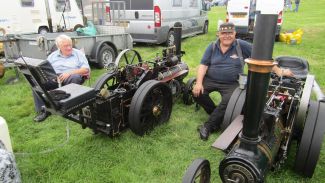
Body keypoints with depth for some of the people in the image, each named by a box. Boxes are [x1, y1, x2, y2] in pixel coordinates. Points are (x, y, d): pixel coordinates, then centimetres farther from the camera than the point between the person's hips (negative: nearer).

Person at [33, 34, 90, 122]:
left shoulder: (78, 54, 10)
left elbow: (86, 69, -2)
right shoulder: (52, 56, 20)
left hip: (71, 78, -3)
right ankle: (43, 110, -14)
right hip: (54, 79, 3)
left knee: (75, 77, -37)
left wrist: (70, 72, -16)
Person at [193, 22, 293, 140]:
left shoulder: (242, 46, -1)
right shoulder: (212, 47, 5)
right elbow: (203, 65, -1)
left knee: (228, 101, -30)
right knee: (197, 93, -21)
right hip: (210, 80, 3)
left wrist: (279, 71, -4)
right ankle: (217, 114, 2)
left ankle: (208, 126, -13)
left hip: (230, 84, -2)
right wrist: (199, 83, -15)